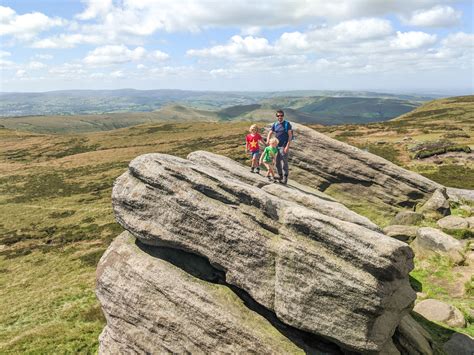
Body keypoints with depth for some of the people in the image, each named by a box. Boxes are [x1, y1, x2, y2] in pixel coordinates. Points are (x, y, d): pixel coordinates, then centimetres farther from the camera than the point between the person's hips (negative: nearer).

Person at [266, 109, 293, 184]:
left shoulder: (287, 124, -4)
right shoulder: (275, 125, 10)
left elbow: (290, 135, -9)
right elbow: (270, 133, 5)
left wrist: (287, 146, -18)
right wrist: (268, 140, -17)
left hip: (284, 146, -5)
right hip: (276, 146, 5)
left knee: (284, 163, -6)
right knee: (277, 162, 10)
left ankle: (285, 178, 2)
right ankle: (280, 176, 24)